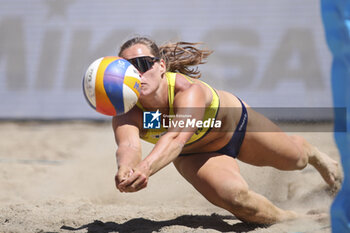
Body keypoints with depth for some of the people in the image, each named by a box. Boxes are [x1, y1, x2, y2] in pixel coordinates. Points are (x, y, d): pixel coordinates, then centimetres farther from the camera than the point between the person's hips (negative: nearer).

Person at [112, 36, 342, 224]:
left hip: (236, 121, -1)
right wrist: (126, 171, -80)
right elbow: (128, 146, -56)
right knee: (234, 198, -27)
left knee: (296, 159, 22)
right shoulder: (129, 115, -35)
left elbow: (175, 138, -63)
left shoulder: (190, 91, -45)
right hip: (195, 154, 1)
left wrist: (145, 169, -82)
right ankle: (290, 219, 5)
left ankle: (315, 155, 63)